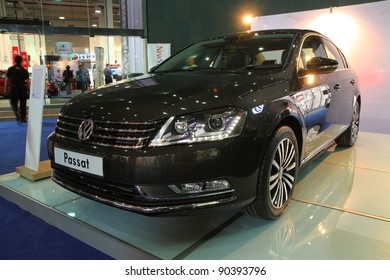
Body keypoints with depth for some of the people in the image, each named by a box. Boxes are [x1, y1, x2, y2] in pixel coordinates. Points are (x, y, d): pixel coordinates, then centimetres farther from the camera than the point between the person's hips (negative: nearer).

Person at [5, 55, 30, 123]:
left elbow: (7, 79, 2)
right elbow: (27, 81, -7)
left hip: (14, 87, 0)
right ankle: (23, 118, 13)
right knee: (23, 104, 9)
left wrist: (5, 88, 8)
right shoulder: (24, 70, 1)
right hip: (23, 87, 1)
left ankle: (17, 114, -22)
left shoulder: (10, 69, 2)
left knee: (13, 103, 5)